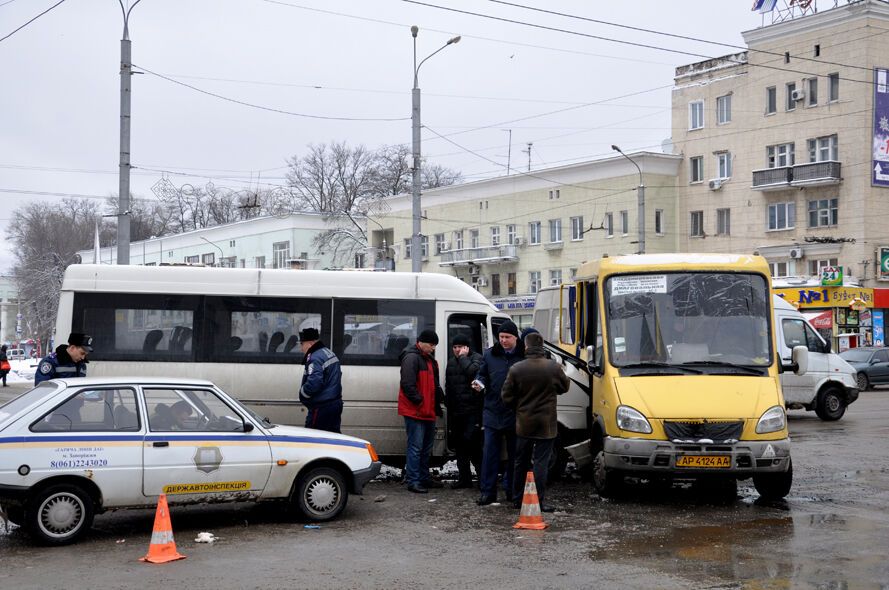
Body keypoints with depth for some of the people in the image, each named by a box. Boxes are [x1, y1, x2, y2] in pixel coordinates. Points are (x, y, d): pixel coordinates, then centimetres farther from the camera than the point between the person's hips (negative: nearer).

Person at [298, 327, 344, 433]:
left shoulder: (315, 358, -18)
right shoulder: (329, 353, 14)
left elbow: (314, 382, -29)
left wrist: (302, 394, -12)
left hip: (321, 408, -10)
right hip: (335, 403, 10)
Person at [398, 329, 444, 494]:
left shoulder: (428, 358, 18)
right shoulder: (412, 358, -13)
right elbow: (408, 384, -21)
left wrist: (438, 400, 14)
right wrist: (419, 401, -19)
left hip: (428, 411, 10)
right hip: (415, 411, -10)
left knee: (426, 446, 16)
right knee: (416, 446, -9)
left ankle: (424, 478, 26)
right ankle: (413, 481, -7)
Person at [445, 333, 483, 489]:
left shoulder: (476, 358, -3)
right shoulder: (451, 362, 18)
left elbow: (473, 371, -26)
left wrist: (463, 357, -13)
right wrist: (448, 405, 21)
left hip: (472, 410, -7)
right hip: (456, 410, 7)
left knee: (471, 441, -15)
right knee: (459, 445, 9)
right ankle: (464, 478, 14)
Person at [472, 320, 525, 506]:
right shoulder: (490, 355, 7)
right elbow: (482, 374, 16)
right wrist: (479, 383, -7)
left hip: (516, 413, -2)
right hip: (493, 412, 2)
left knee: (514, 453, 9)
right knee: (490, 452, 0)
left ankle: (511, 490, 21)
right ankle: (488, 491, 4)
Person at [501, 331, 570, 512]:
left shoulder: (516, 369, -9)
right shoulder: (553, 367, -11)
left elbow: (507, 396, -3)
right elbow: (564, 386, 6)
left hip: (523, 424, 2)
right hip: (546, 424, -2)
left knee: (521, 462, 14)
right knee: (541, 462, 0)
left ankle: (517, 499, 20)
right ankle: (540, 501, -3)